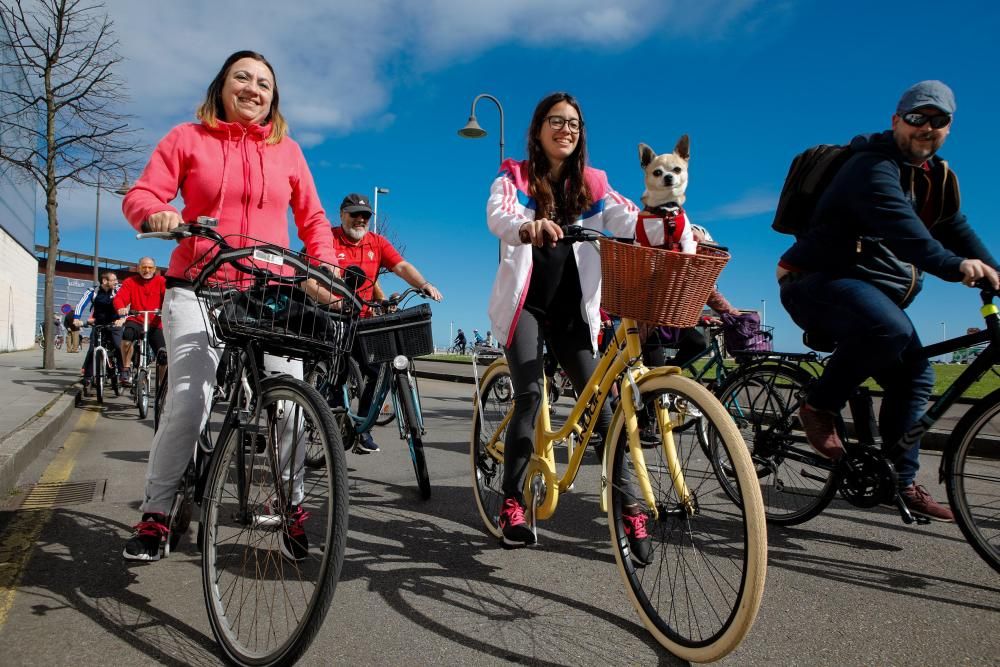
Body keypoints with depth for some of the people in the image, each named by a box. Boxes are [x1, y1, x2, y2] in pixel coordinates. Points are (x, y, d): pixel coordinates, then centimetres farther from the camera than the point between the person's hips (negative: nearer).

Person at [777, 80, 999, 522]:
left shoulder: (937, 178, 15)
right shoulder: (873, 168, -16)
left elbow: (958, 233, 14)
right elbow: (901, 229, -32)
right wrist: (954, 267, -44)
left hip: (870, 289, 9)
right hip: (818, 282, -9)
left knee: (914, 375, 3)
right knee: (890, 330, -36)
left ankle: (900, 481, 14)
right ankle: (820, 407, -16)